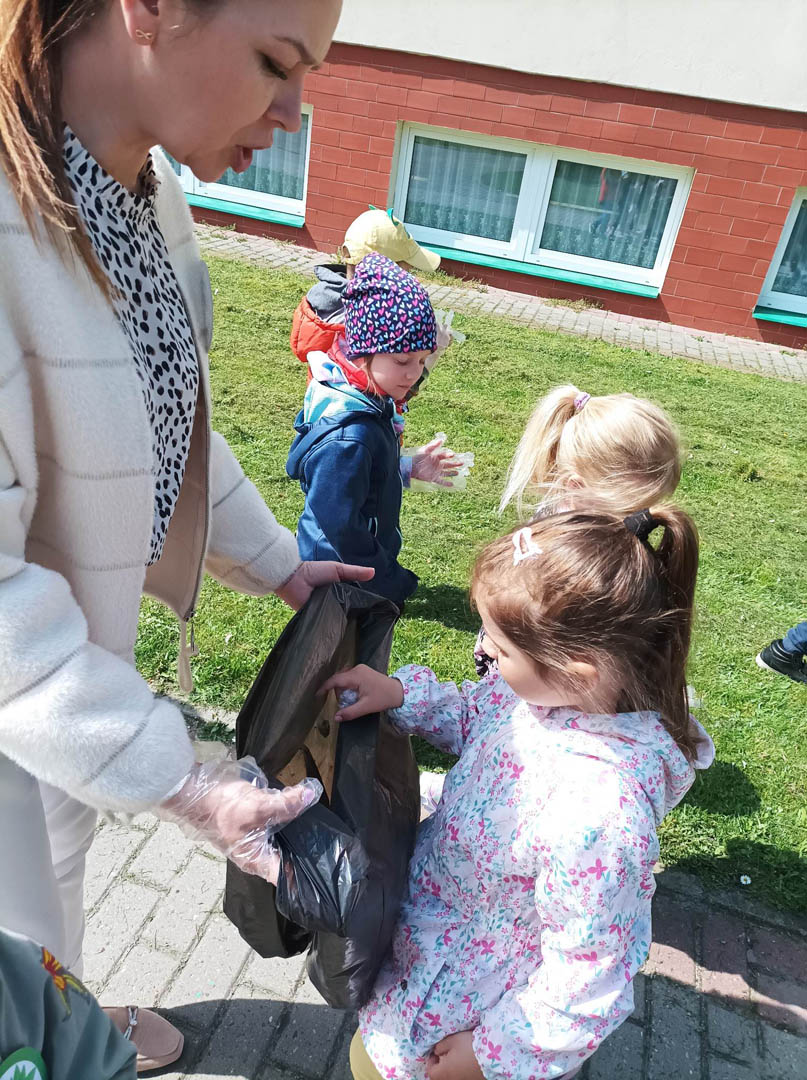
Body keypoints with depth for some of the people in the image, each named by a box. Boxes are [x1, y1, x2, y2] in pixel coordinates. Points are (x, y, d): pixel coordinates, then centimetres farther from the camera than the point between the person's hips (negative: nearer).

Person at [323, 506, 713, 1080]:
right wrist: (401, 695, -15)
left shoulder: (598, 813, -42)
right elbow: (473, 716, 2)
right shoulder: (557, 686, -20)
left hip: (473, 985, -6)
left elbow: (586, 976, -27)